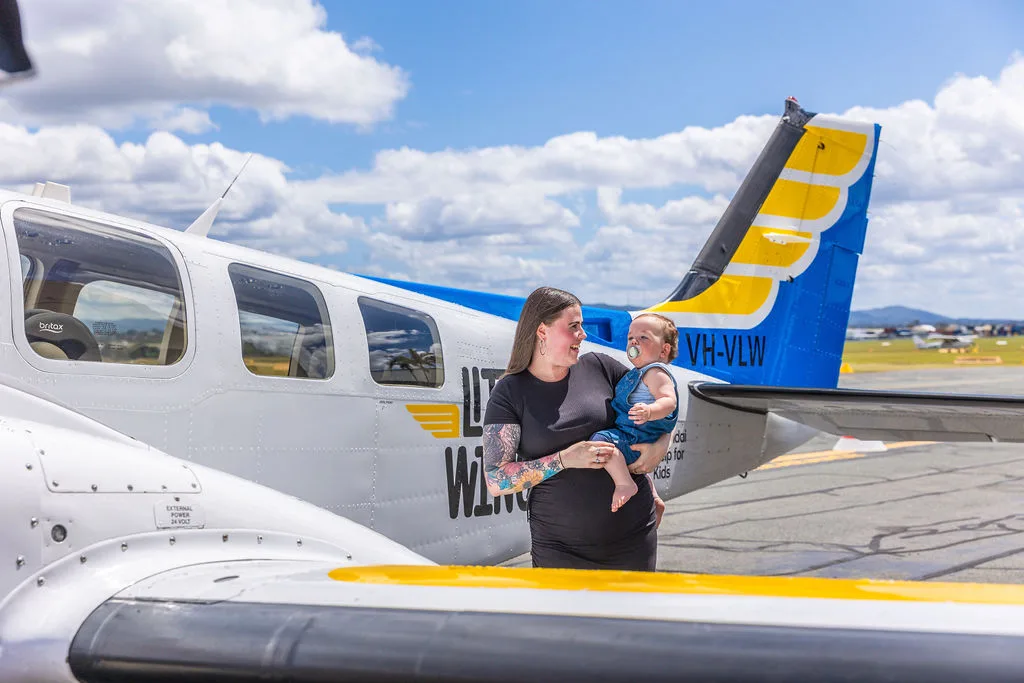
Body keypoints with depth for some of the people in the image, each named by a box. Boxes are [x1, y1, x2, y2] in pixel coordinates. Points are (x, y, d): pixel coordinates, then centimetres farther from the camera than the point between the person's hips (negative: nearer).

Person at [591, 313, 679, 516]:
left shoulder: (656, 372, -14)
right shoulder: (638, 373, 19)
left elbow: (669, 400, -30)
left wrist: (649, 412, -47)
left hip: (636, 441, -12)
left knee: (601, 440, -34)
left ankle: (625, 484, -27)